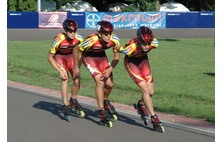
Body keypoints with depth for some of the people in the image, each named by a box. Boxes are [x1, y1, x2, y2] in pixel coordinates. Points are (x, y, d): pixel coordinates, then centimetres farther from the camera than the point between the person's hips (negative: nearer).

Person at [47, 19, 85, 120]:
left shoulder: (79, 38, -25)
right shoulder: (58, 40, -34)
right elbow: (50, 57, -23)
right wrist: (60, 71, -25)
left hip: (71, 56, 3)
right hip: (59, 57, -3)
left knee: (77, 80, -9)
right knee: (65, 78, -21)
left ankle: (73, 101, 17)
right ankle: (65, 106, -14)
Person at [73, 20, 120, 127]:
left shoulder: (114, 40, -25)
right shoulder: (92, 40, -36)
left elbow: (116, 56, -7)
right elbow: (76, 50, -21)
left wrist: (110, 69, -17)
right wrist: (76, 67, -11)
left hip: (102, 56, 5)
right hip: (89, 57, -4)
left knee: (109, 84, -2)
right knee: (100, 81, -21)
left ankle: (105, 100, 32)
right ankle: (102, 112, -14)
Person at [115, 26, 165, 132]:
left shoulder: (154, 43, -30)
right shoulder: (131, 47, -40)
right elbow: (118, 49, -20)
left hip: (143, 60, 4)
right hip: (131, 62, -4)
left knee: (151, 92, 2)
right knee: (145, 89, -16)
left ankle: (140, 105, 34)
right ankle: (154, 119, -10)